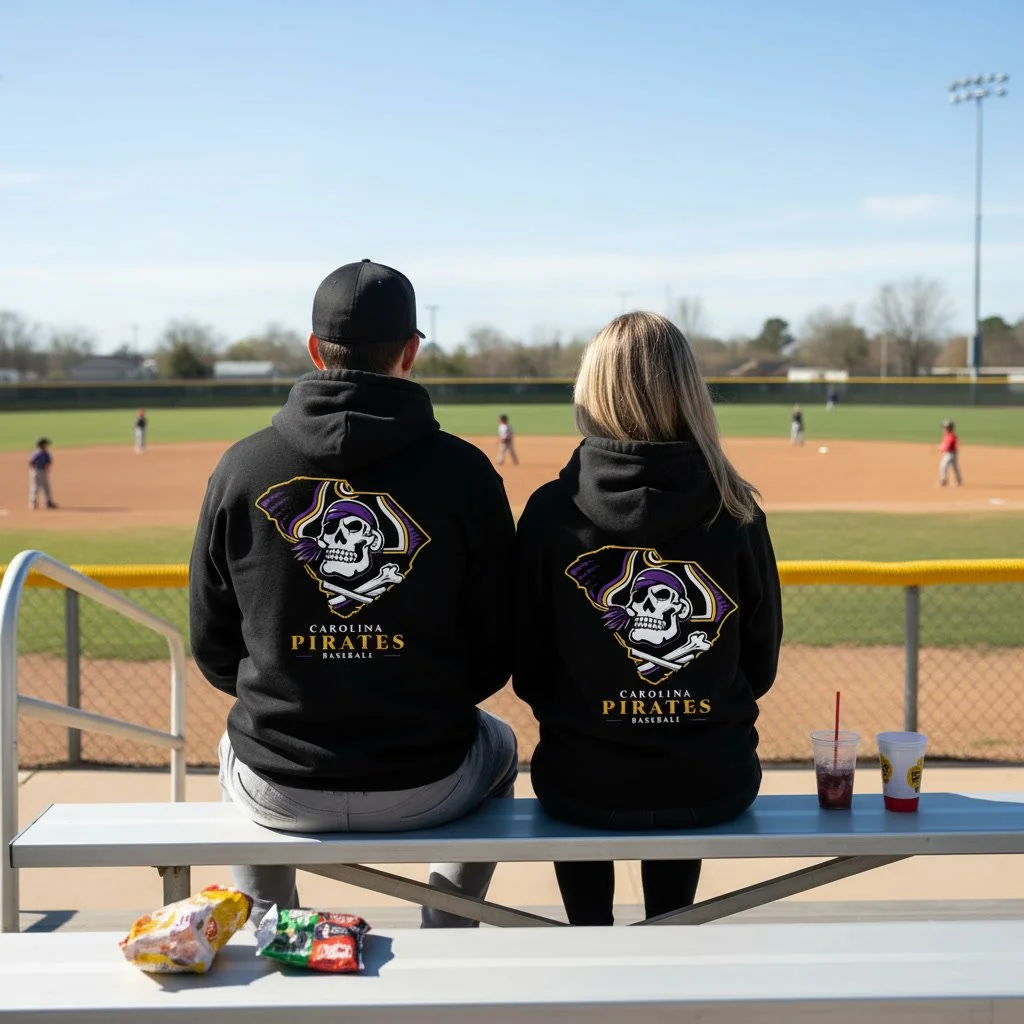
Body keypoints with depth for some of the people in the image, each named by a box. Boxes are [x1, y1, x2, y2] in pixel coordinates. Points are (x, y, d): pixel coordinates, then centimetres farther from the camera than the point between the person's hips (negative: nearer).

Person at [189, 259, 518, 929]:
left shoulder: (243, 466, -6)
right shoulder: (463, 470, -10)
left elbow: (214, 652, 2)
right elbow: (495, 655, -4)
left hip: (279, 794, 1)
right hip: (425, 790, -1)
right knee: (498, 746, 35)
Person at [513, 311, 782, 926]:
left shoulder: (551, 511, -11)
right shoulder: (736, 512, -9)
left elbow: (530, 675, -3)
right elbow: (762, 667, 1)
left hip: (583, 787, -1)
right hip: (716, 787, 1)